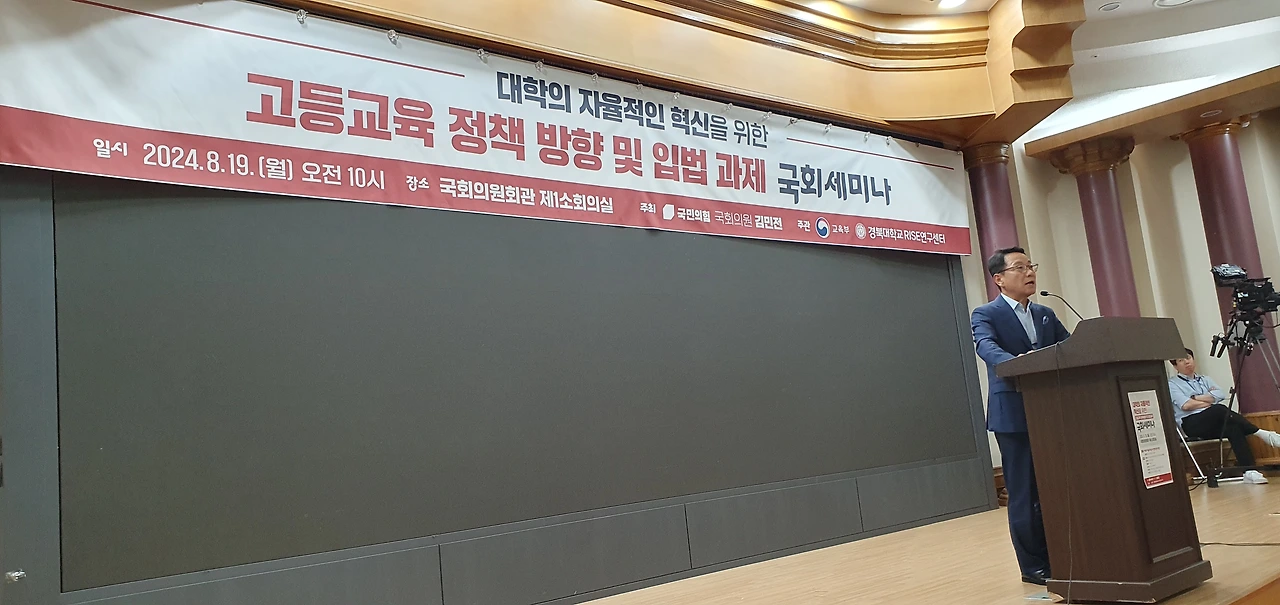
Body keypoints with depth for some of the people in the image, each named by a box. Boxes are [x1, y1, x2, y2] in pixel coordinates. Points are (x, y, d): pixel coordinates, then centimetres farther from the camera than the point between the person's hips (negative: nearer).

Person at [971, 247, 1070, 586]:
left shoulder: (1045, 314, 17)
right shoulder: (986, 315, -3)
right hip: (1014, 415, -6)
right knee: (1025, 493, 0)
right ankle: (1034, 566, 10)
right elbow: (987, 347, -22)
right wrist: (1018, 363, -42)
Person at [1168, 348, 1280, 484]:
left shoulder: (1204, 379, 25)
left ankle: (1249, 471, -39)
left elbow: (1221, 395, 5)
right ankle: (1261, 433, -29)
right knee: (1220, 410, -33)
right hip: (1192, 424, -5)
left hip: (1214, 423, 5)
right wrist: (1210, 401, 0)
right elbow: (1186, 405, -9)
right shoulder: (1172, 384, 8)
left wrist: (1196, 398, -2)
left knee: (1234, 428, -30)